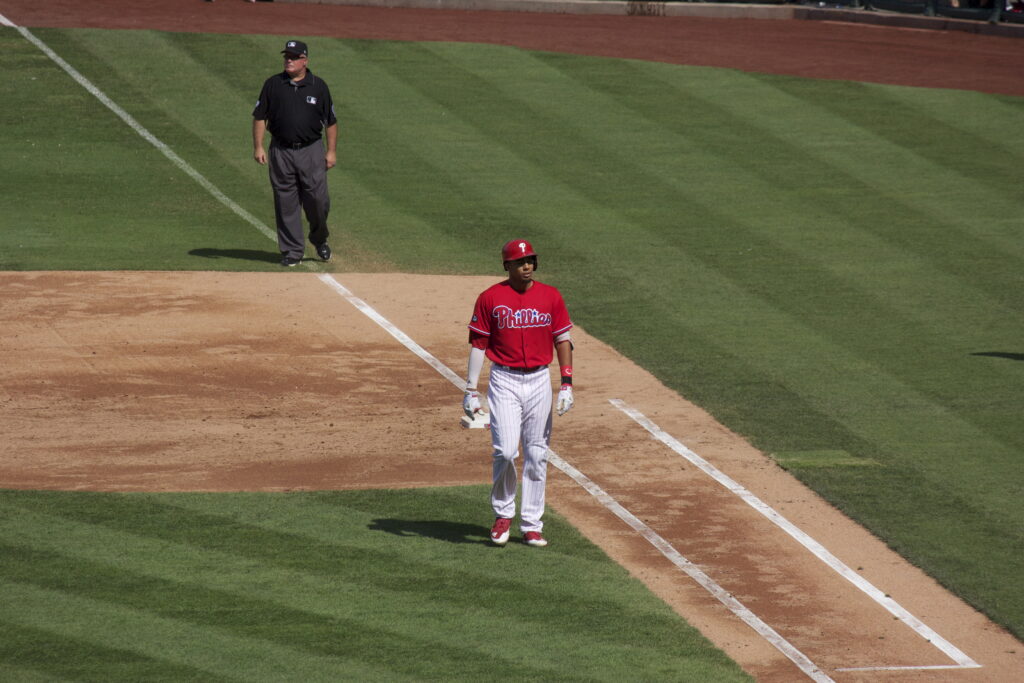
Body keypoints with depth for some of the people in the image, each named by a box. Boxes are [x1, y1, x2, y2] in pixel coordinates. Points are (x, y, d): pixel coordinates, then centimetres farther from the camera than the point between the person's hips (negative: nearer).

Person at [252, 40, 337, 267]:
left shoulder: (318, 86, 4)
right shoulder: (273, 84, 4)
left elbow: (331, 121, 7)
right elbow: (260, 116, 6)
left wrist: (331, 151, 2)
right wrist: (258, 147, -3)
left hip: (311, 152, -1)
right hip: (281, 152, 1)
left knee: (318, 200, -2)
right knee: (286, 204, 2)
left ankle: (320, 239, 25)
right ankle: (292, 251, 9)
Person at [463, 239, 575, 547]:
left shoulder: (550, 296, 4)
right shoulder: (490, 298, -2)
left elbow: (563, 340, 6)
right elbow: (478, 345, 0)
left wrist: (566, 385, -3)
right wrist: (471, 391, -5)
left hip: (540, 381, 2)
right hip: (504, 381, -2)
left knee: (536, 456, 4)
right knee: (505, 451, -13)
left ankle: (531, 525, 12)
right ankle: (503, 514, 9)